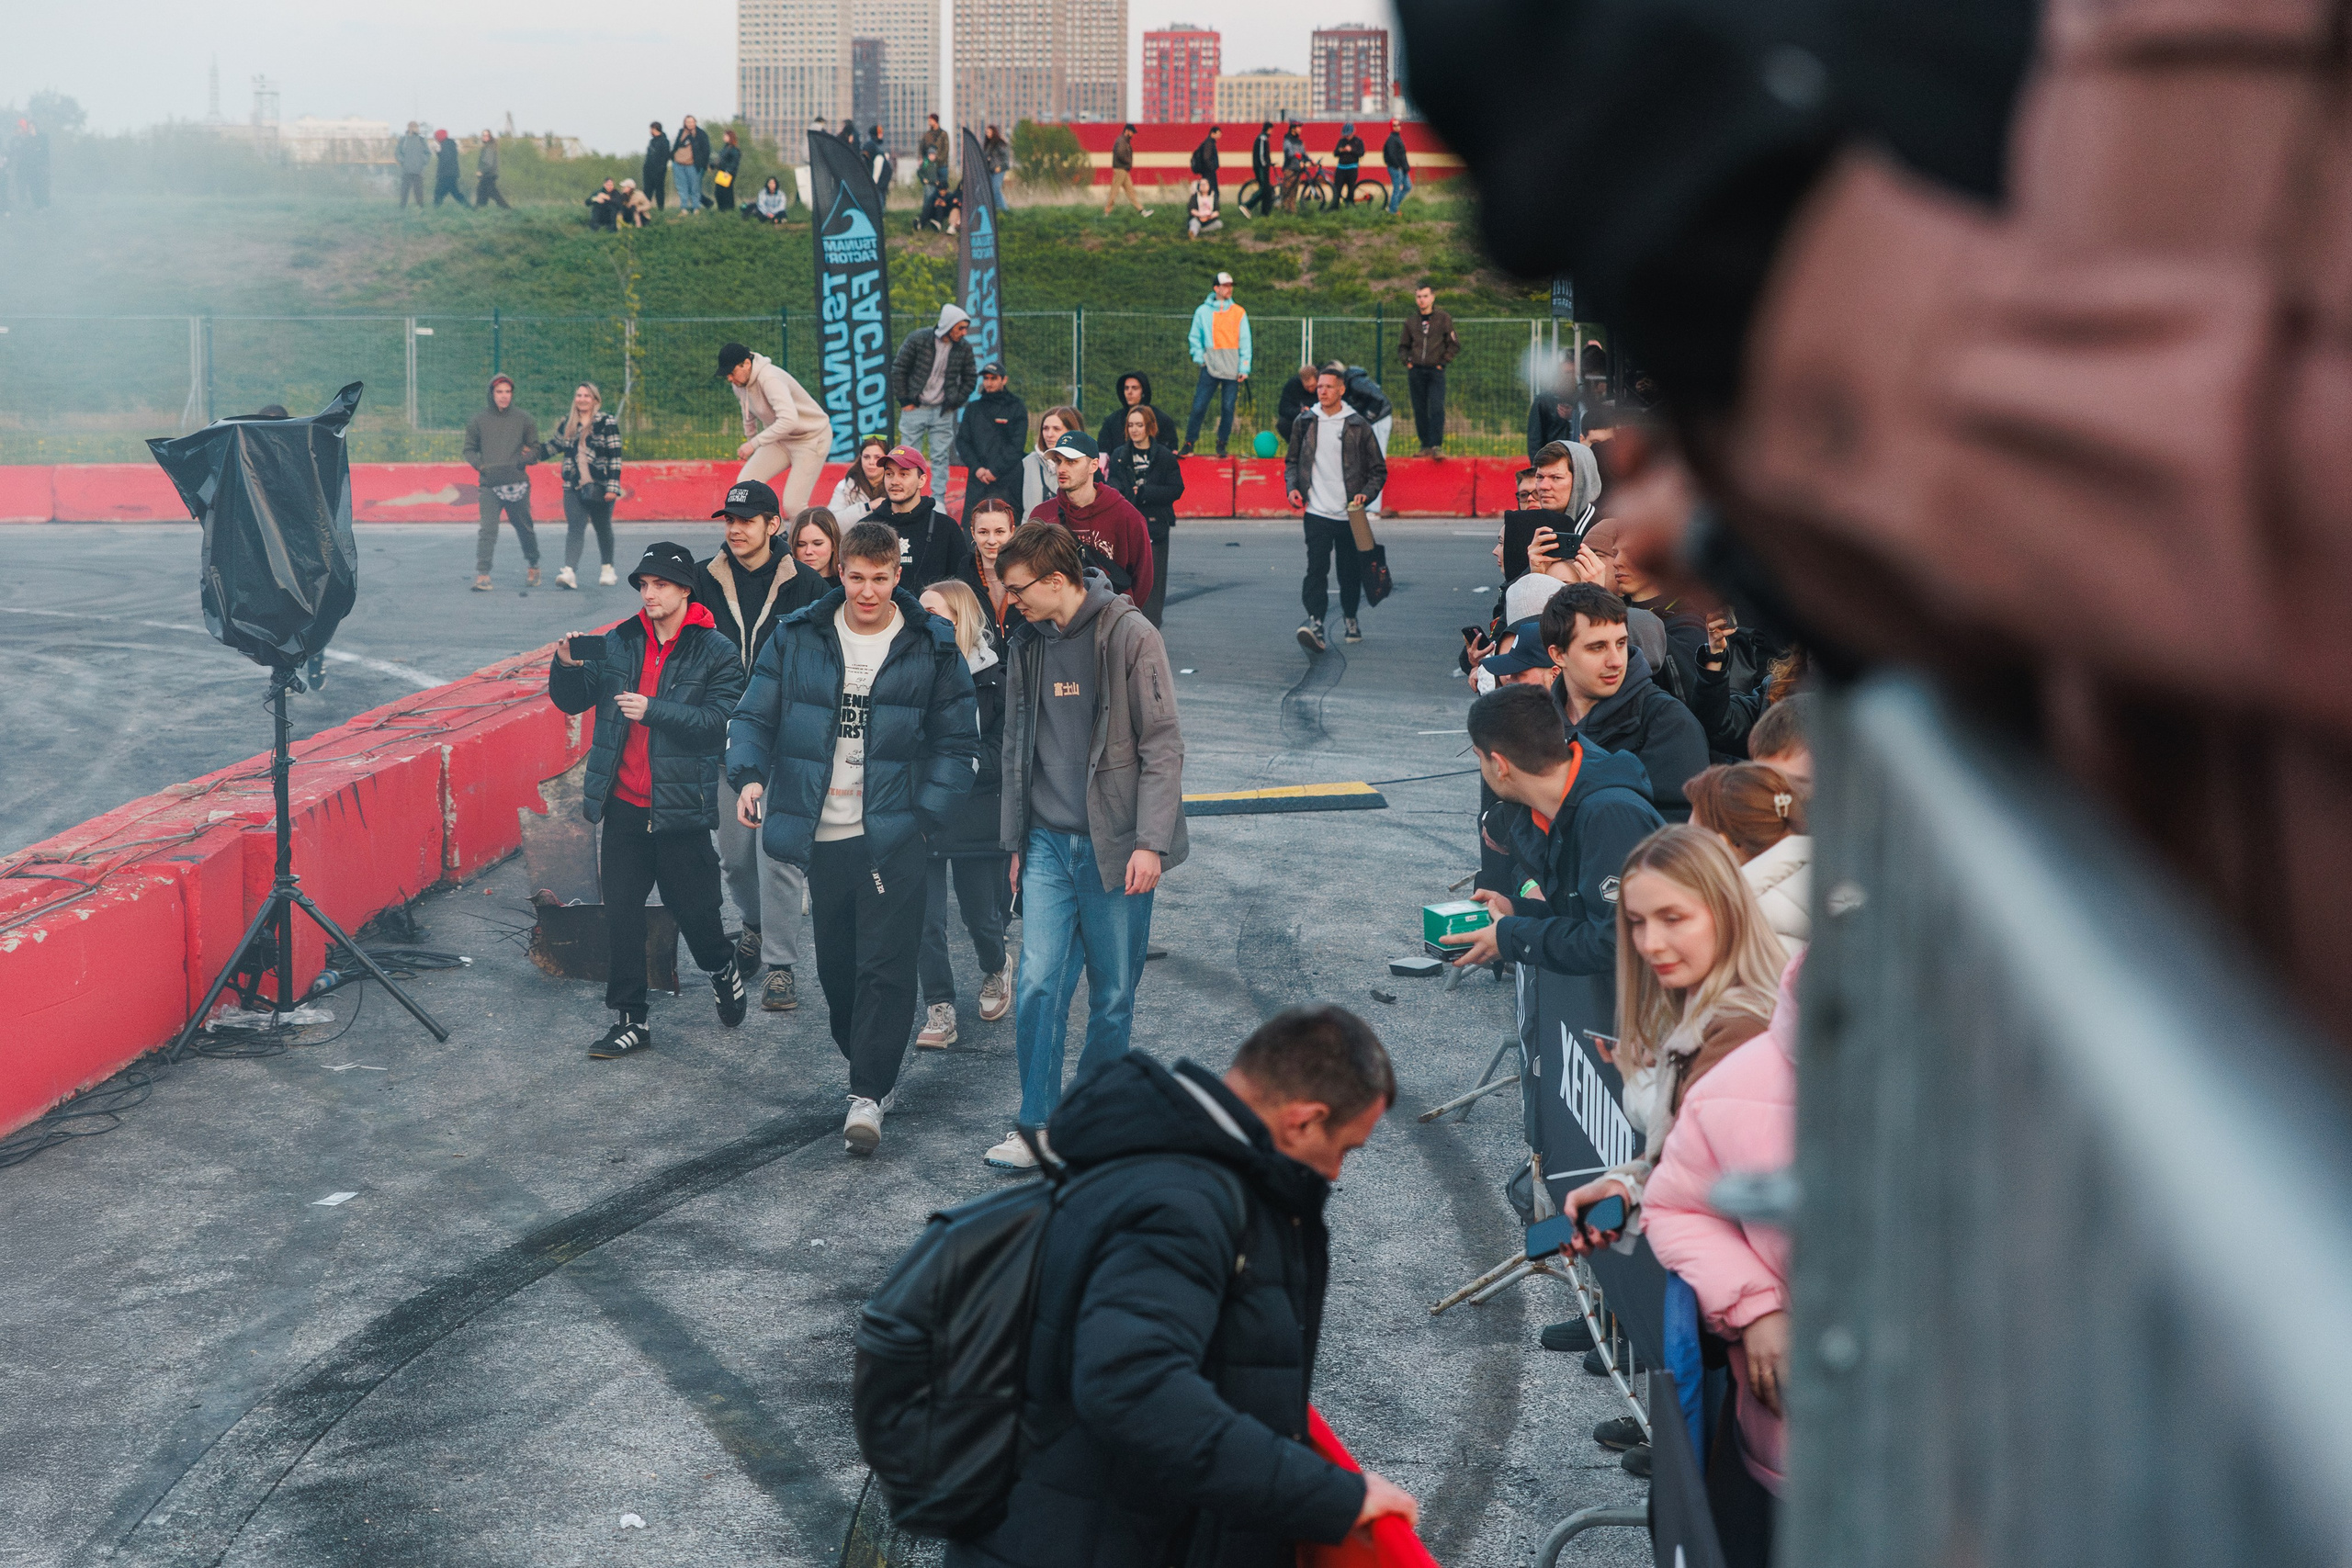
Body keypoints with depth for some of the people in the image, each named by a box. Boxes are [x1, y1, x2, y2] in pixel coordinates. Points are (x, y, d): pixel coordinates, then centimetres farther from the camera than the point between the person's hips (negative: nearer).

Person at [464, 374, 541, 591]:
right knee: (487, 530, -12)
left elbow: (535, 449, 10)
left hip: (517, 484, 0)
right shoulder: (478, 421, 8)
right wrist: (480, 465, -5)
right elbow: (469, 449, 14)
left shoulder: (524, 420, 7)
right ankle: (482, 575, -15)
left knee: (525, 528, 10)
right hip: (489, 485, 0)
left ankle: (533, 565, 32)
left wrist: (520, 462, -9)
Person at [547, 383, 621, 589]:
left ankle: (608, 569, 29)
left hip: (599, 487, -3)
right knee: (574, 527, -10)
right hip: (573, 487, 3)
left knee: (603, 528, 10)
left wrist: (612, 487, -12)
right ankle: (569, 571, -22)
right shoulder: (568, 423, 11)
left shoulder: (607, 423, -2)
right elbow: (554, 445, 28)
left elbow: (615, 457, -6)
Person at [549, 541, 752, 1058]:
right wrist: (565, 665, -9)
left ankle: (721, 969, 38)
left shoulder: (715, 653, -5)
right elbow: (573, 701, 11)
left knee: (694, 909, 6)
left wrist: (653, 709, -24)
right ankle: (630, 1019, 14)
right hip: (624, 806, 4)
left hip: (680, 808, -4)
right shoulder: (618, 643, 7)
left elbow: (719, 720, -16)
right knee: (621, 913, 5)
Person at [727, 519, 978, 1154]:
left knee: (885, 964, -7)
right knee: (835, 964, 13)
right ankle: (868, 1066, 33)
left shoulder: (932, 646, -1)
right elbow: (754, 716, 6)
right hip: (820, 834, 3)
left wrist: (923, 812, -9)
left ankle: (868, 1095, -3)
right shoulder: (796, 637, 3)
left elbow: (958, 743, 3)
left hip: (892, 836, -3)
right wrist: (749, 775, -14)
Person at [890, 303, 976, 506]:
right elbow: (898, 369, -3)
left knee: (941, 458, 3)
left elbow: (970, 377, 13)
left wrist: (956, 402, 5)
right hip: (915, 409, -2)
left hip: (943, 412, 2)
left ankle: (939, 503, 9)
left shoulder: (964, 348, -1)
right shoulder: (918, 339, -10)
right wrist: (904, 400, -5)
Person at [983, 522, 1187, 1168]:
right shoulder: (1026, 644, 9)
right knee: (1038, 983, -5)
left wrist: (1151, 842, -17)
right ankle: (1037, 1127, 3)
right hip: (1048, 845, 4)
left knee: (1113, 994, 5)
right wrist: (1015, 841, 16)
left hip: (1115, 845, -4)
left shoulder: (1130, 636, -9)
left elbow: (1162, 746, -11)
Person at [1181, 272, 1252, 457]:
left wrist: (1244, 368, -4)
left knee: (1228, 408, 0)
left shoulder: (1239, 313, 7)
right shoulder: (1203, 311, 8)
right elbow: (1194, 337, 14)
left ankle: (1221, 445, 11)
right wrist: (1199, 358, 1)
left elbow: (1245, 343, 4)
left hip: (1232, 370, 0)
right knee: (1199, 407, -7)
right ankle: (1189, 444, -2)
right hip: (1210, 367, 0)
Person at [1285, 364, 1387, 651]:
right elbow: (1293, 461, 18)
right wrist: (1292, 487, 0)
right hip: (1317, 512, 0)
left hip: (1349, 514, 0)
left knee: (1351, 571, 11)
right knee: (1316, 568, -15)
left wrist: (1365, 493, -12)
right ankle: (1315, 622, -25)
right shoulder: (1305, 422, 6)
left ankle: (1351, 619, 32)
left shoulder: (1358, 425, 0)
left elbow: (1379, 470, 5)